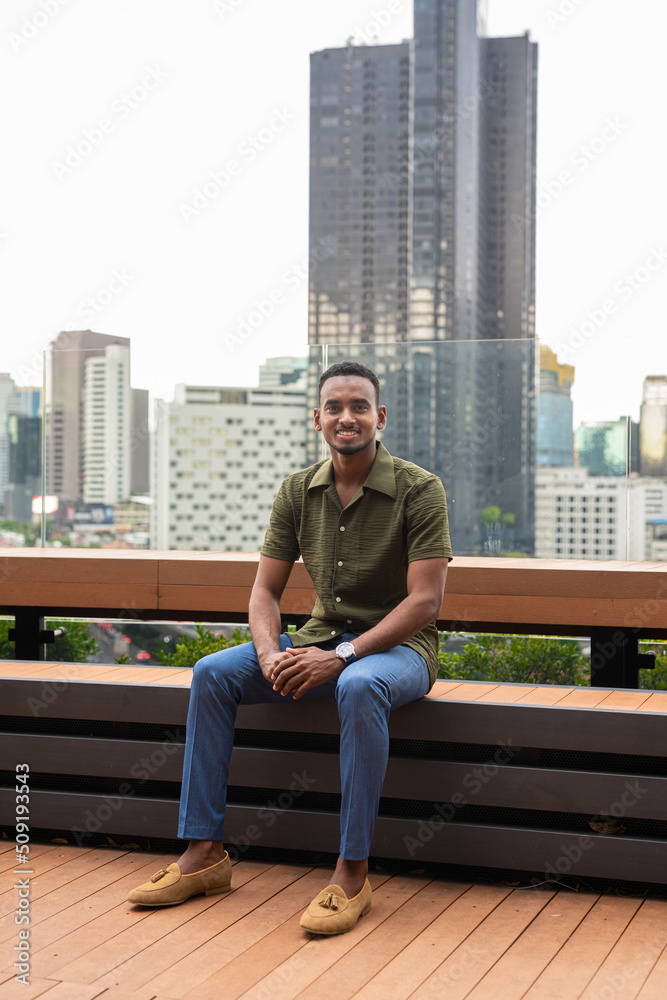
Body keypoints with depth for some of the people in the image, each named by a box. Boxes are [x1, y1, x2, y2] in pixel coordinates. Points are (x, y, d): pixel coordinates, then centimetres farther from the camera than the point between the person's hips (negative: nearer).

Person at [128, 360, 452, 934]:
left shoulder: (420, 490, -12)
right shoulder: (298, 492, 3)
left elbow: (425, 601, -17)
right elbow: (265, 591, 4)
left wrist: (341, 657, -26)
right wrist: (270, 655, -18)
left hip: (397, 645, -5)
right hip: (321, 639, 5)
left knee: (360, 686, -39)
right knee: (213, 673, -15)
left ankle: (353, 873, -30)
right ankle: (204, 853, -12)